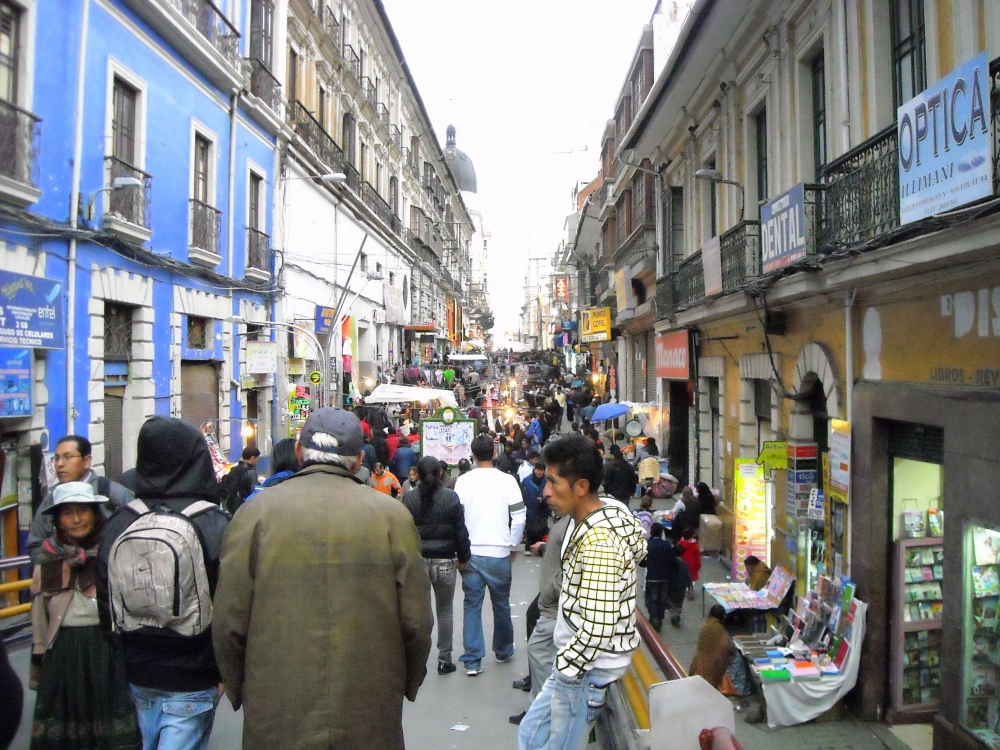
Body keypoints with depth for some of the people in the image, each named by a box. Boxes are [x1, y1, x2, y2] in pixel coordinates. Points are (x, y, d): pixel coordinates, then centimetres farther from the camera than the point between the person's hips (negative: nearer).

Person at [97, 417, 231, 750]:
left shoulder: (118, 525, -4)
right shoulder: (214, 524, -18)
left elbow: (106, 605, 5)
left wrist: (126, 660, 18)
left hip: (139, 674, 5)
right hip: (192, 678, -5)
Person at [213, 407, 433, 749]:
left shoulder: (257, 512, -8)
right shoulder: (393, 515, -7)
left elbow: (229, 623, -6)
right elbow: (416, 623, -5)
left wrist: (239, 690, 11)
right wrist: (405, 686, 13)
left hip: (275, 721, 0)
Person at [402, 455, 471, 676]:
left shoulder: (409, 498, -6)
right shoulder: (451, 498, -6)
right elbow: (461, 531, -3)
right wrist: (463, 558, 8)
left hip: (417, 561, 0)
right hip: (444, 562, 0)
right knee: (445, 610, 12)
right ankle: (444, 659, 16)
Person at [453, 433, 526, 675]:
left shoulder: (463, 481, -3)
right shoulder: (507, 480, -6)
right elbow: (519, 517, -8)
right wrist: (513, 546, 6)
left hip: (470, 553, 1)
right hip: (499, 553, 0)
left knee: (472, 605, 8)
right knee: (501, 604, 16)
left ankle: (472, 660, 9)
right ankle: (503, 650, 34)